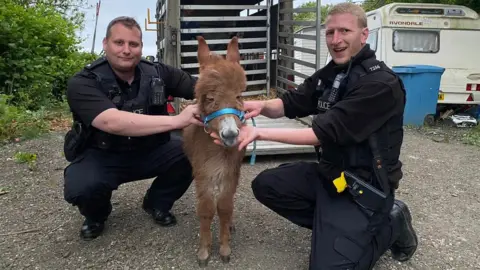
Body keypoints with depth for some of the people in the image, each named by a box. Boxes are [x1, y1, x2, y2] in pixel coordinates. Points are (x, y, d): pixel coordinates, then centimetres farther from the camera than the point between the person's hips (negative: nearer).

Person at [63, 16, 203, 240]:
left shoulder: (158, 73, -8)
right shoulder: (82, 83, -20)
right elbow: (113, 123, -37)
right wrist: (176, 120, -44)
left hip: (150, 152, 3)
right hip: (101, 156, -3)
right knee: (80, 188, -34)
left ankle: (156, 203, 8)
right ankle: (96, 215, 7)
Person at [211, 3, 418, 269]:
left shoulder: (381, 84, -22)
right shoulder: (328, 74, 5)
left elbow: (323, 133, -26)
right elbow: (290, 104, 7)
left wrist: (260, 132, -28)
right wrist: (262, 106, -17)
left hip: (364, 187, -8)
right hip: (329, 172, 8)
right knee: (265, 185, 3)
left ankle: (391, 223, 10)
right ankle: (332, 226, 11)